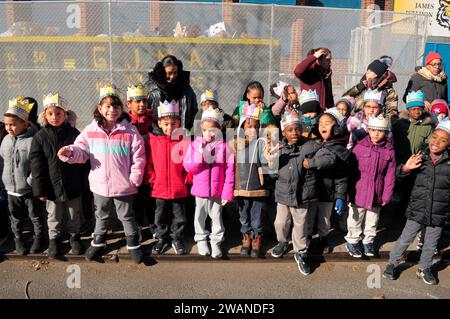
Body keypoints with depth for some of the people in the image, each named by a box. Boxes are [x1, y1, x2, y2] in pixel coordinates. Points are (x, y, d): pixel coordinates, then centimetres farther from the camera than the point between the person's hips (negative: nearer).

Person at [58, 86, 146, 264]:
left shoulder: (130, 131, -10)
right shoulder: (91, 130, -2)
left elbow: (138, 158, -8)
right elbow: (81, 150, -1)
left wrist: (135, 178, -12)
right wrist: (70, 152, -23)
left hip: (124, 186, -3)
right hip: (100, 185, 3)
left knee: (127, 216, 12)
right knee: (101, 216, 22)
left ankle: (134, 244, 29)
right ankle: (98, 242, 41)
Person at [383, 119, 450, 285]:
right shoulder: (419, 159, -7)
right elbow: (402, 177, 2)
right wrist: (405, 169, -19)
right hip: (417, 210, 0)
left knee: (431, 244, 18)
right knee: (405, 239, 11)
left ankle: (424, 268, 39)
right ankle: (393, 263, 29)